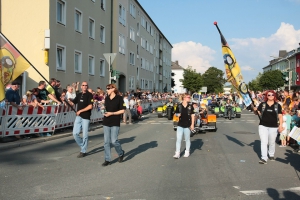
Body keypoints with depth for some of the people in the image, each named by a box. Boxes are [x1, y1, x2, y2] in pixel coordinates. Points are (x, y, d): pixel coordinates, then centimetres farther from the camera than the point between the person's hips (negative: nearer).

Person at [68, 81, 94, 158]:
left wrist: (80, 111, -12)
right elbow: (72, 103, 17)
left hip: (86, 117, -6)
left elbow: (90, 106, -15)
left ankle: (83, 151, 9)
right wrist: (69, 100, -5)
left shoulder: (89, 95, -5)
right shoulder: (79, 95, 14)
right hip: (78, 116, 6)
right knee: (75, 133, 2)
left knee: (85, 135, -1)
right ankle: (83, 146, 22)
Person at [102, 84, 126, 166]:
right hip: (106, 122, 5)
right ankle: (107, 159, 12)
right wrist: (105, 112, 6)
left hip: (115, 123, -5)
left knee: (114, 141, -8)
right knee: (106, 142, 4)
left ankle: (121, 153, 20)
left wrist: (112, 113, -15)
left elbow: (122, 110, -9)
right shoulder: (106, 98, 10)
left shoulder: (119, 98, -7)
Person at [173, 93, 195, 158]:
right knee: (178, 139, -2)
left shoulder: (190, 106, -1)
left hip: (187, 125, 0)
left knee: (187, 139, 10)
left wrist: (192, 124, -4)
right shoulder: (179, 106, -1)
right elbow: (176, 113, 11)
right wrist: (178, 115, -13)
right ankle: (177, 153, 3)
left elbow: (192, 115, 1)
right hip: (180, 125, 0)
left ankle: (187, 152, 23)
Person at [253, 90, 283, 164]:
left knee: (272, 142, 14)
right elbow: (257, 113, 6)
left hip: (273, 127, 0)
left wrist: (280, 125, -9)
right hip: (263, 126, 0)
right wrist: (255, 110, -17)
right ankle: (264, 158, -8)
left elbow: (280, 116, 0)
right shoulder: (262, 104, 2)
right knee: (263, 142, -7)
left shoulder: (277, 105, 2)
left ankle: (271, 155, 35)